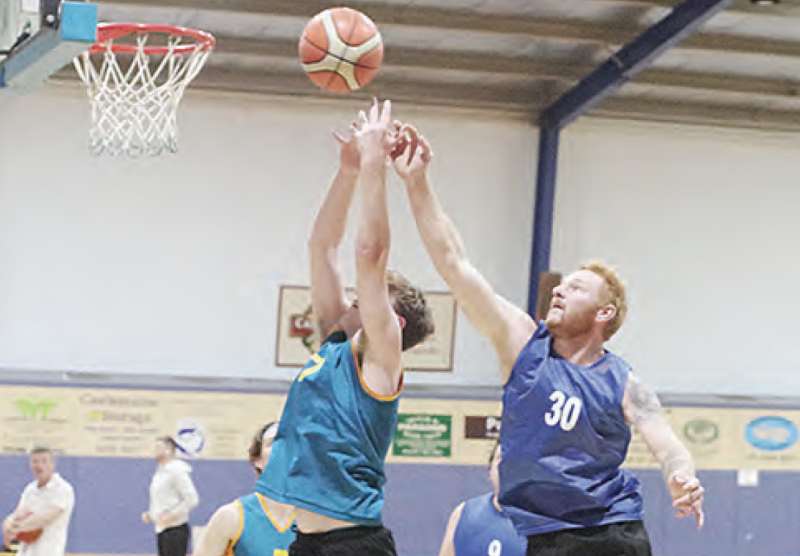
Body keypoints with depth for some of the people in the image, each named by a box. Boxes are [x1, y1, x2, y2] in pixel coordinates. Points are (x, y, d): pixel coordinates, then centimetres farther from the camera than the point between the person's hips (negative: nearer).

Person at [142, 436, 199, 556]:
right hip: (161, 529, 10)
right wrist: (150, 515, 11)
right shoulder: (160, 472, 15)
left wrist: (171, 515, -21)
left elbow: (192, 499, -19)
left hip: (175, 530, -10)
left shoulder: (176, 471, -13)